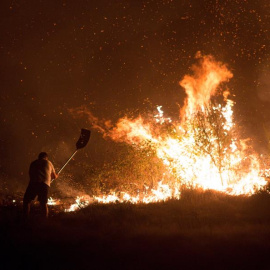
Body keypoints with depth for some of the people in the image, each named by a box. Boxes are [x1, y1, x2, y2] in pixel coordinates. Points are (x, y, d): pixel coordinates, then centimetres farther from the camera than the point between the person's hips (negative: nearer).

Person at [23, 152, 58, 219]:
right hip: (45, 184, 1)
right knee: (43, 203, 12)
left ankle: (25, 219, 2)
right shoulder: (48, 163, 22)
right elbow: (54, 176, 29)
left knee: (26, 201, 11)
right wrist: (57, 175, 53)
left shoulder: (33, 163, 23)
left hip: (33, 183, 0)